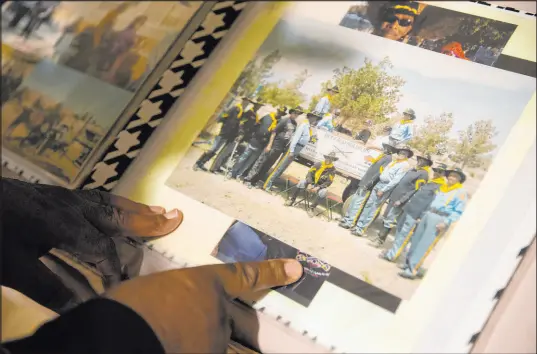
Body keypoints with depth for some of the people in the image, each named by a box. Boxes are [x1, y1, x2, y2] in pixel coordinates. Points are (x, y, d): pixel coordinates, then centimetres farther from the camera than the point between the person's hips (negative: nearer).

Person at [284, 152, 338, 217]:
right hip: (312, 182, 2)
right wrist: (309, 183, -17)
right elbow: (310, 173, -1)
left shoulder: (332, 170, -4)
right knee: (302, 182, -28)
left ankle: (312, 208, -32)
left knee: (323, 191, -36)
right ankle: (292, 200, -20)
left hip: (321, 186, -1)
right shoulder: (319, 164, 0)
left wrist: (318, 187, -21)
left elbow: (329, 182, -8)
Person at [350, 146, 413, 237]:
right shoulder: (394, 161, 17)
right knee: (368, 204, 4)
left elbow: (396, 180, -16)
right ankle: (359, 225, 7)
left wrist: (383, 190, -18)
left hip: (387, 186, -7)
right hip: (379, 183, 7)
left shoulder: (405, 165, -9)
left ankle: (361, 229, -5)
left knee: (373, 208, -7)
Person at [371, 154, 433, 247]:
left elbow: (416, 190, -18)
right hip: (394, 196, 8)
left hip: (401, 200, -8)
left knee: (390, 219, -6)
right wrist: (391, 193, 19)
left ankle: (380, 239, 0)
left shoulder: (424, 174, -12)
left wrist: (402, 200, -20)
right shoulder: (412, 169, 16)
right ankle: (380, 236, 19)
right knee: (387, 217, 12)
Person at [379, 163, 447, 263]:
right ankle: (394, 250, 24)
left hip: (415, 214, -8)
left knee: (403, 234, -5)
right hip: (408, 210, 8)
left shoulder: (441, 188, -10)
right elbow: (413, 192, 22)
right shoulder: (429, 183, 19)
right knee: (399, 231, 13)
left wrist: (421, 217, -21)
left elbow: (431, 204, -17)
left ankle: (391, 255, 0)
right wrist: (401, 201, 16)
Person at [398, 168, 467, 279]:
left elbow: (458, 212, -10)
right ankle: (408, 264, 20)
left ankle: (412, 270, -7)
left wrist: (446, 223, -19)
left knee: (423, 246, -9)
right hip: (428, 215, 7)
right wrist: (423, 215, 16)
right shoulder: (442, 188, 19)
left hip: (440, 220, -7)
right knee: (415, 242, 8)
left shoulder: (461, 192, -3)